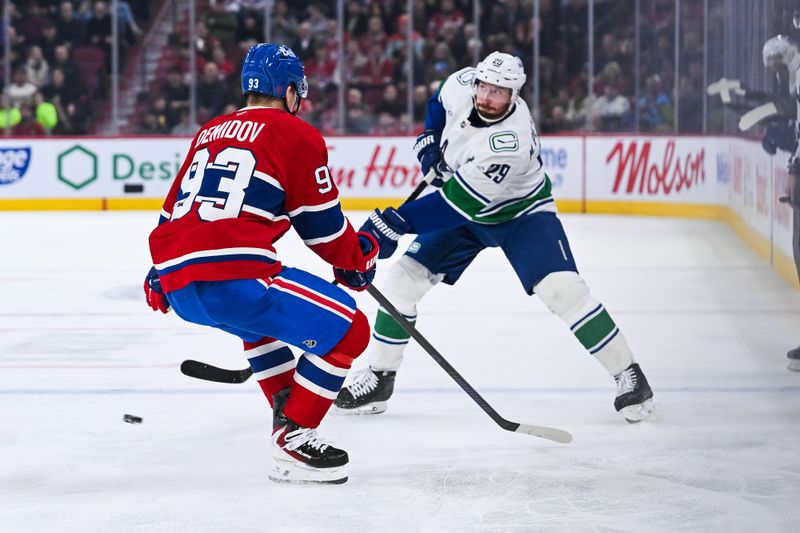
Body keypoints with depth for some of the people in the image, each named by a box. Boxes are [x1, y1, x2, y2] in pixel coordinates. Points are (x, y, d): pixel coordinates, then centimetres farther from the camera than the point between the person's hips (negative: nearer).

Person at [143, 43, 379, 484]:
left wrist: (160, 275, 45)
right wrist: (358, 258, 25)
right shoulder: (296, 135, 6)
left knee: (261, 319, 37)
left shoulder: (210, 132, 26)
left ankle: (289, 412, 30)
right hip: (232, 277, -8)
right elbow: (322, 224, 7)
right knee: (346, 330, 0)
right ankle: (291, 439, 0)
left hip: (176, 279, 8)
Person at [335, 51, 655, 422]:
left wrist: (397, 223, -43)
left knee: (561, 288, -23)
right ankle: (379, 376, 11)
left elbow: (459, 202, -39)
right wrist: (429, 140, -7)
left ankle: (628, 375, -10)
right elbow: (440, 102, 9)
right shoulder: (461, 85, -19)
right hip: (463, 212, 6)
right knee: (405, 276, -4)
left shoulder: (511, 143, -38)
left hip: (521, 212, -6)